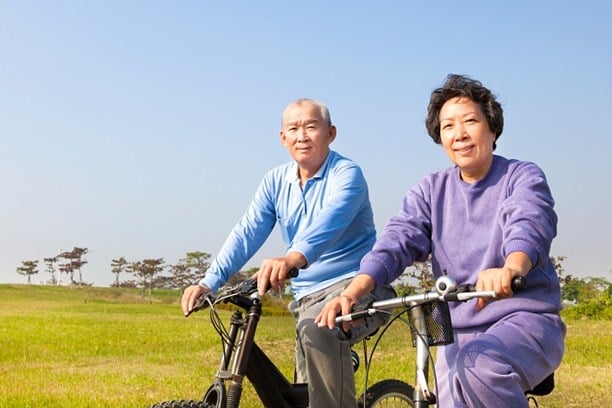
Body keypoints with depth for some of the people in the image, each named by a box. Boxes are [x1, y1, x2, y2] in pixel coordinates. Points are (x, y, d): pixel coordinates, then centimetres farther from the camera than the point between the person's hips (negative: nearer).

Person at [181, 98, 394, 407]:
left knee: (317, 330, -38)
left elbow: (330, 221, -31)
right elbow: (247, 233, -3)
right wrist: (209, 282, -17)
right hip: (307, 297, 7)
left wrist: (294, 258, -51)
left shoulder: (347, 174, -11)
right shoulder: (276, 181, 7)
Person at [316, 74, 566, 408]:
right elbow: (398, 240, -7)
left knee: (478, 364, -33)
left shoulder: (522, 177, -1)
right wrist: (354, 290, -28)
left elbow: (530, 226, -23)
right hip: (459, 335, 4)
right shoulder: (431, 190, 9)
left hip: (526, 320, -4)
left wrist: (511, 269, -48)